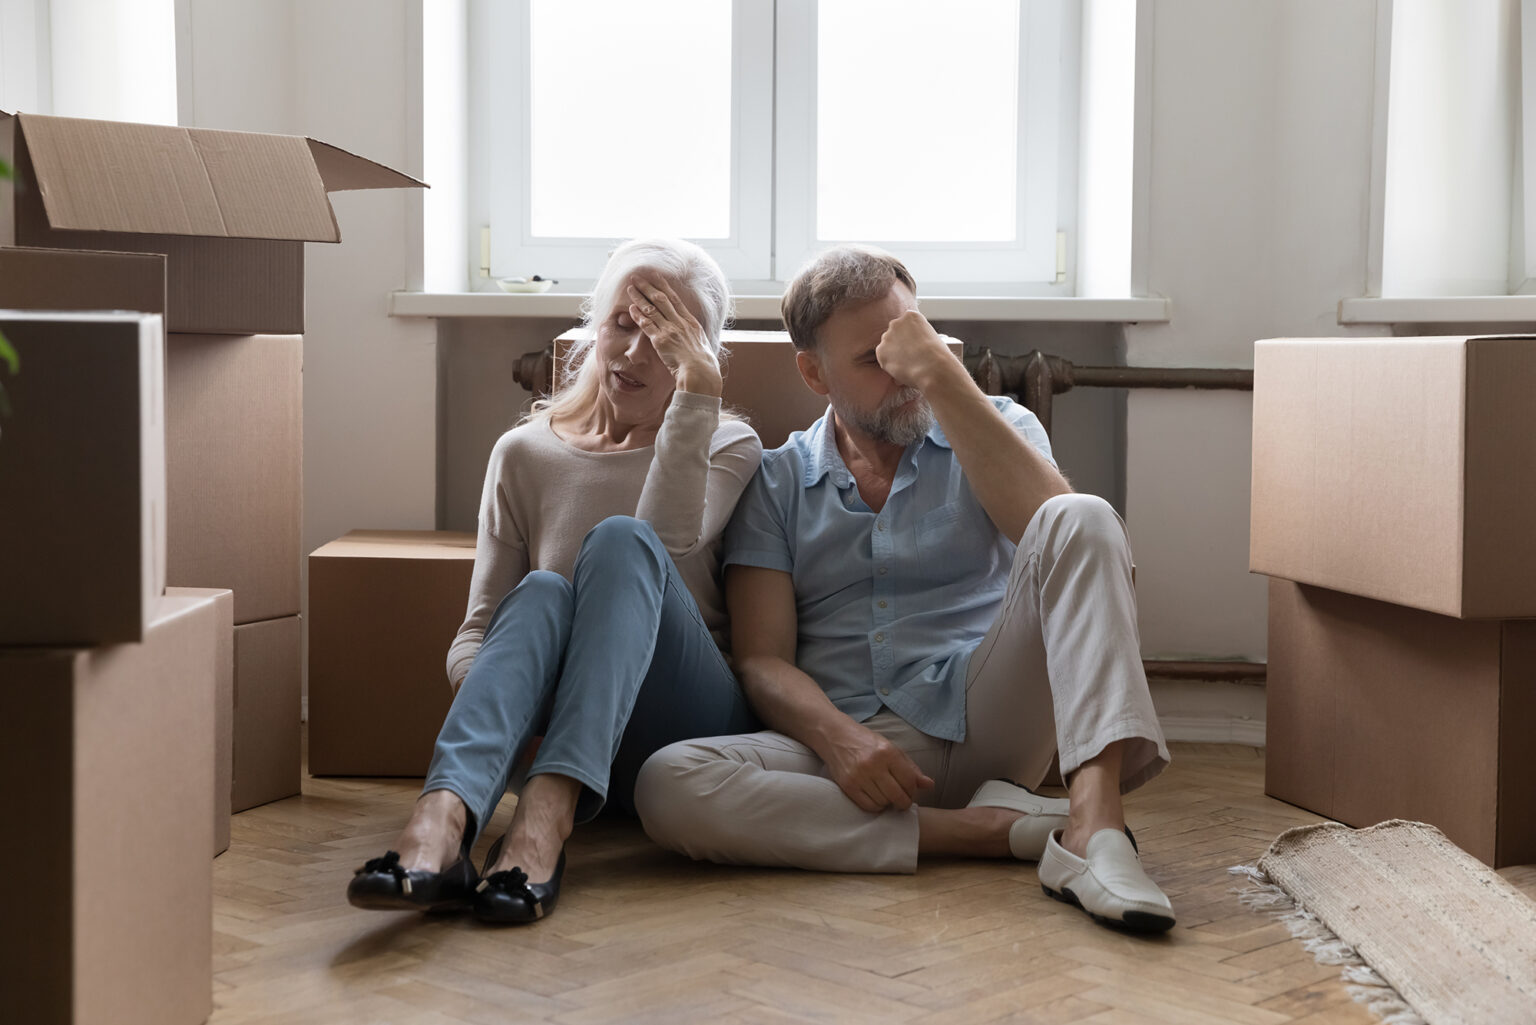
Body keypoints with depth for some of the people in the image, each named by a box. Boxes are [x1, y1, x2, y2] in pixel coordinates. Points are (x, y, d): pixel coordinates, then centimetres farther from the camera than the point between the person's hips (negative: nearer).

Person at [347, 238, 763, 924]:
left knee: (621, 539, -28)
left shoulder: (728, 447, 12)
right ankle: (441, 823, -57)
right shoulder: (527, 455, 16)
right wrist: (481, 679, -14)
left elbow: (669, 547, -11)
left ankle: (548, 815, -50)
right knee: (541, 592, -31)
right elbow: (475, 632, 10)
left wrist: (698, 392, -15)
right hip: (567, 733, 1)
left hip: (687, 732, -1)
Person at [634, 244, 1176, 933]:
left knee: (1083, 522, -22)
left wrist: (942, 377, -15)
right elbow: (763, 661, 2)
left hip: (985, 720, 0)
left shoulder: (996, 429, 14)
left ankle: (1093, 820, -40)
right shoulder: (775, 484, 14)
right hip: (851, 736, 0)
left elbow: (1047, 523, -11)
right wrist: (836, 736, -19)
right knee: (668, 785, -29)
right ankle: (989, 829, -27)